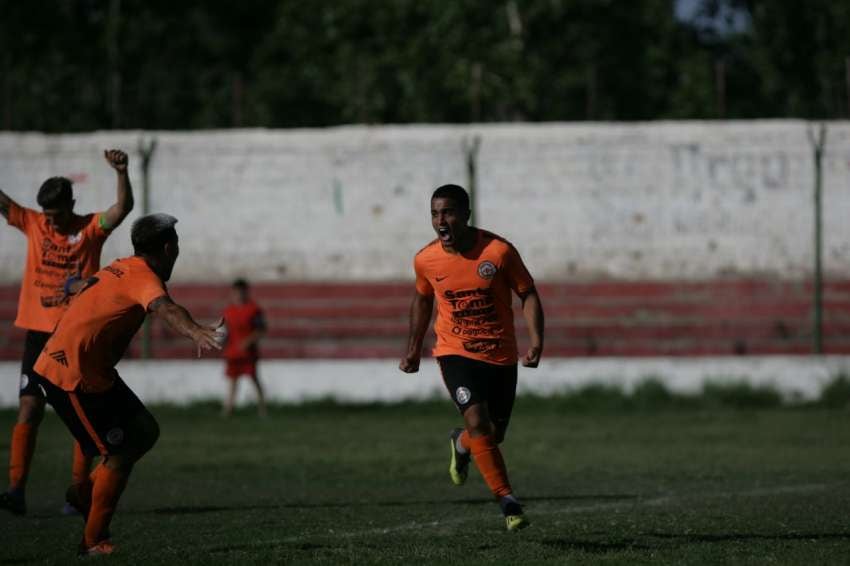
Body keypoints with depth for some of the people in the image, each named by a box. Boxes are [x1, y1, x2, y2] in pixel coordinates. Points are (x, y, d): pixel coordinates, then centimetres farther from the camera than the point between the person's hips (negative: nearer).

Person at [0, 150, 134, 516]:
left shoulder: (91, 228, -2)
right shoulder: (32, 223, 4)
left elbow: (124, 207, -17)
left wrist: (121, 172, -34)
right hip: (39, 333, 1)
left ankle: (80, 489, 9)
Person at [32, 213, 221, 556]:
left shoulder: (121, 269, 13)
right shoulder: (143, 277, -17)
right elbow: (164, 308, -40)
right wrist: (195, 333, -58)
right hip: (72, 374, -10)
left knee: (145, 432, 11)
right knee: (120, 454, -7)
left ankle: (87, 491, 20)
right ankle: (94, 542, 2)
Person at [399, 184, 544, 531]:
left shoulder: (499, 251, -14)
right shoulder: (426, 260, -7)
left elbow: (528, 295, -5)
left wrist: (536, 341, -18)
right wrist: (414, 349, 17)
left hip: (501, 356, 1)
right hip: (456, 354, -1)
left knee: (495, 434, 9)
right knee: (478, 422, -22)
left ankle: (461, 444, 46)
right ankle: (508, 504, -16)